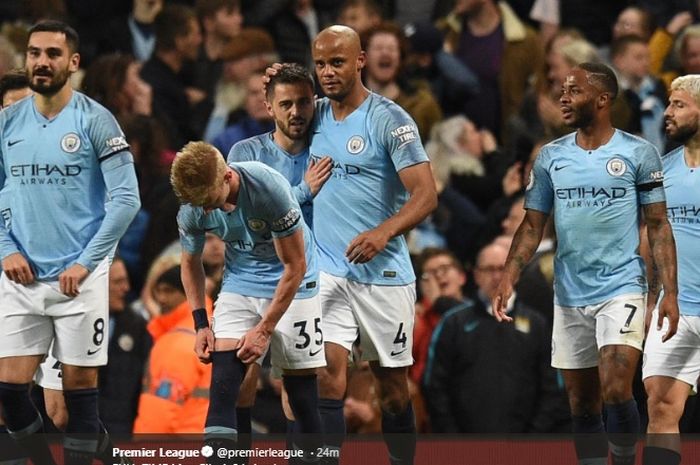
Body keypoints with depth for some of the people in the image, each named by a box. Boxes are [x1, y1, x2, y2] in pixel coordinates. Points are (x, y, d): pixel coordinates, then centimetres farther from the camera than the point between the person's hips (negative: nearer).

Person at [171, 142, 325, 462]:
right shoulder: (191, 211, -16)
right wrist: (200, 324, -3)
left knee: (300, 381, -2)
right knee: (223, 367, -14)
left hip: (289, 283, -3)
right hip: (240, 284, 3)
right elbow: (190, 264, 7)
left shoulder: (270, 189, -30)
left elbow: (295, 266, -20)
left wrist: (265, 330, -17)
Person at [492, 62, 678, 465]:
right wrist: (508, 281, -4)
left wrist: (670, 293, -8)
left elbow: (659, 226, -1)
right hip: (569, 295, 4)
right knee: (582, 405, 7)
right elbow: (533, 225, 9)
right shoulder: (551, 156, 6)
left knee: (616, 391, -18)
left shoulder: (639, 153, -3)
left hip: (621, 288, -4)